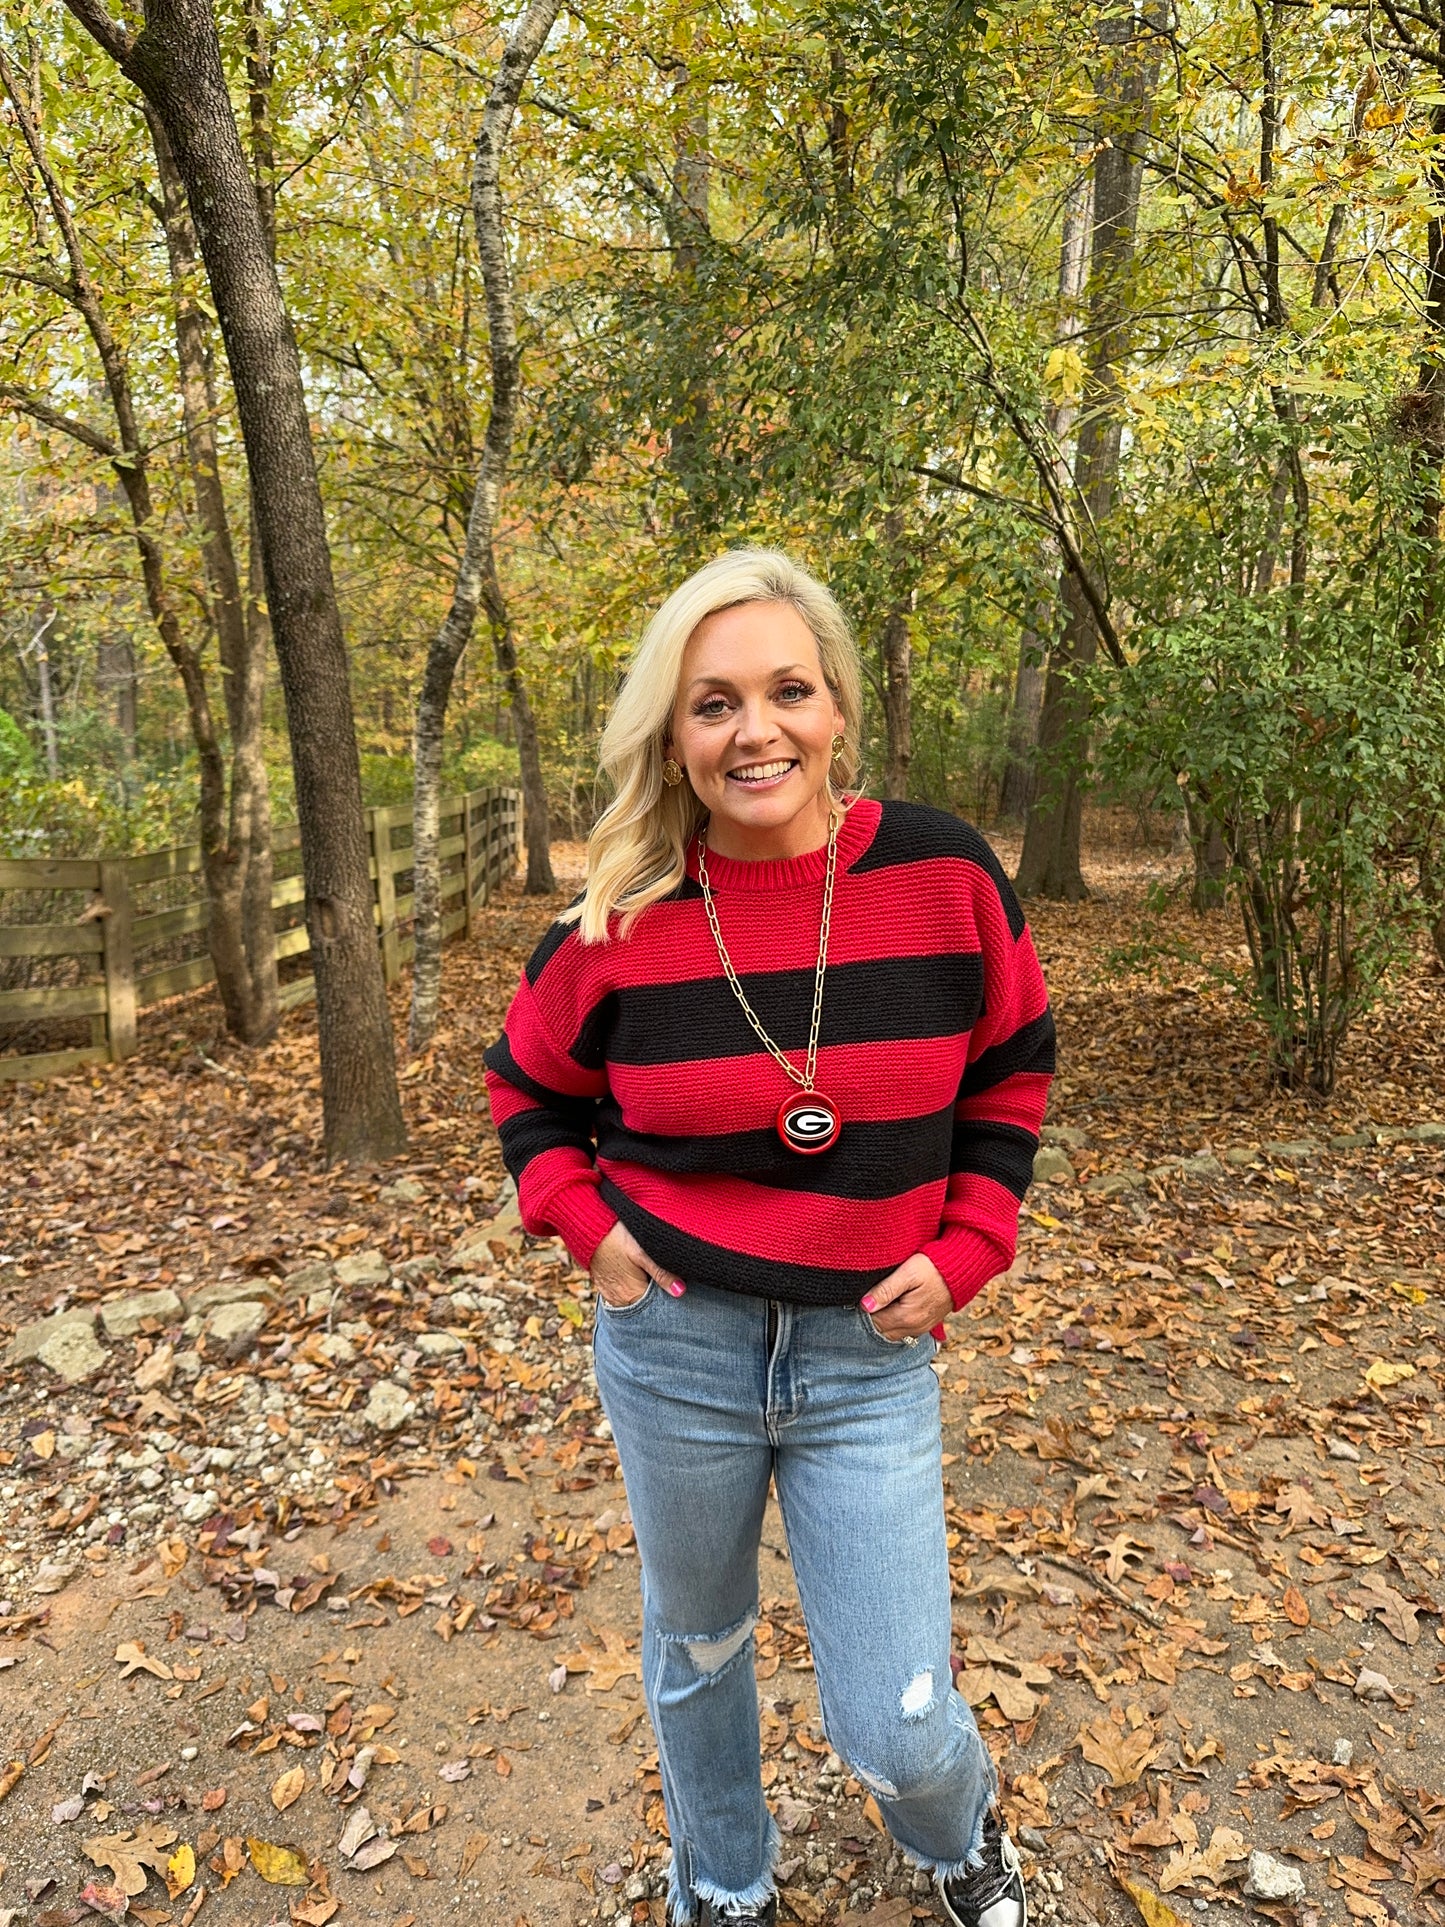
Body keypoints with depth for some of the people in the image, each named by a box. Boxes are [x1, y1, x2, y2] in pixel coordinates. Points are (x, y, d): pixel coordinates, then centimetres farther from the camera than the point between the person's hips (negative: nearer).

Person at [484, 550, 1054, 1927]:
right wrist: (584, 1224, -5)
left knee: (895, 1731, 5)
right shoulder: (624, 921, -12)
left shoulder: (943, 874, -11)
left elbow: (1011, 1066, 5)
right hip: (675, 1344, 1)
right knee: (695, 1647, 23)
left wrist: (966, 1248, -2)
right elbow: (527, 1084, 8)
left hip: (868, 1351, 0)